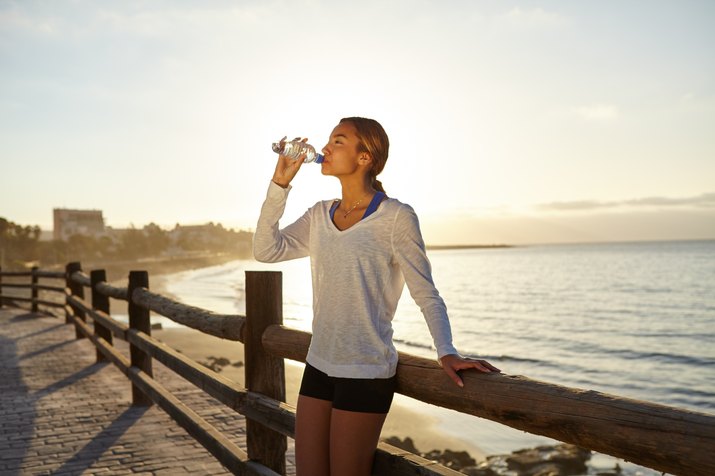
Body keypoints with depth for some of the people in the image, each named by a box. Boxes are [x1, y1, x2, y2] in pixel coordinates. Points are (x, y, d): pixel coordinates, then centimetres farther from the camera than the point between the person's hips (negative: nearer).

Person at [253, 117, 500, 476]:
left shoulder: (396, 217, -10)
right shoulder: (320, 215, 8)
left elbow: (426, 295, -8)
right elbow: (266, 250, 2)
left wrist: (446, 352, -22)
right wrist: (280, 183, -2)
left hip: (366, 372, -6)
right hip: (318, 366, 6)